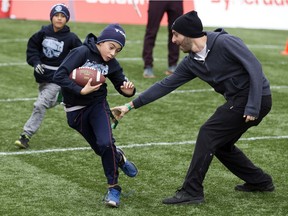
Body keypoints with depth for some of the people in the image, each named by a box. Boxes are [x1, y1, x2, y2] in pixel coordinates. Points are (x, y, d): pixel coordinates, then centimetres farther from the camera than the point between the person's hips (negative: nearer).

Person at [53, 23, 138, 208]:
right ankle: (119, 158, 45)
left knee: (106, 143, -22)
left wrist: (128, 90, -19)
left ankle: (113, 188, -5)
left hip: (98, 105, 2)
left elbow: (121, 85, 4)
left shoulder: (112, 64, -6)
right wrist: (82, 91, -31)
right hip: (76, 111, -1)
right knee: (101, 149, 8)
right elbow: (59, 77, -26)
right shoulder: (81, 53, -20)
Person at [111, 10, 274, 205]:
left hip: (256, 99, -9)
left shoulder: (225, 43, -17)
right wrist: (131, 105, 9)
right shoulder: (191, 63, 6)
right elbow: (166, 85, 11)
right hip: (238, 100, 9)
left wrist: (252, 107, -25)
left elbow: (255, 68, -21)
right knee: (220, 143, 15)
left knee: (208, 134, -11)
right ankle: (260, 182, 29)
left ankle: (191, 192, -7)